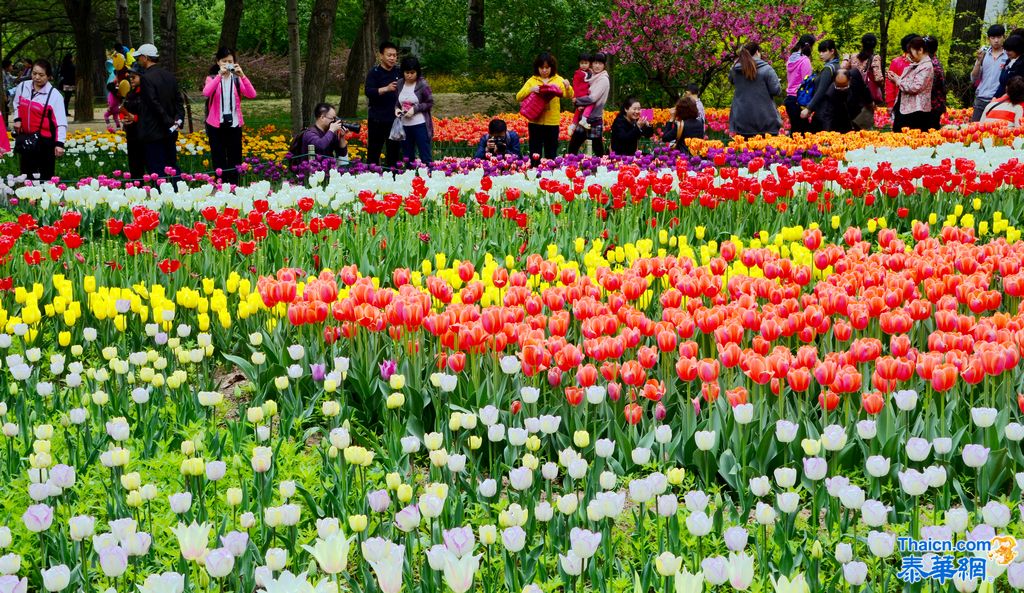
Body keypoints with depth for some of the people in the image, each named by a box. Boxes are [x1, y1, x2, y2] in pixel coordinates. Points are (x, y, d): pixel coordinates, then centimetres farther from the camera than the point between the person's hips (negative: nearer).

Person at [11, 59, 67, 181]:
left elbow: (61, 121, -16)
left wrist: (59, 143, -24)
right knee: (26, 174, 13)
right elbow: (17, 104, 22)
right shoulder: (22, 87, 2)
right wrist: (17, 119, 4)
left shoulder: (54, 94, -13)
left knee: (45, 175, 1)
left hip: (45, 140, -5)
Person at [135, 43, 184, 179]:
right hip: (170, 133, 7)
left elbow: (155, 105, -18)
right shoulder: (170, 76, 9)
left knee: (157, 171, -4)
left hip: (153, 133, -7)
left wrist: (169, 122, -13)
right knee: (173, 167, 13)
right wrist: (178, 119, -1)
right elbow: (178, 100, 8)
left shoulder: (147, 78, -14)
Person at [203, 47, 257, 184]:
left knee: (235, 160, 4)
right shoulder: (212, 78, 2)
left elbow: (252, 95, -11)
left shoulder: (237, 79, 6)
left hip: (234, 125, 2)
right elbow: (206, 93, -21)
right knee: (219, 160, 1)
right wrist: (220, 74, -27)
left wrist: (242, 75, -21)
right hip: (216, 125, -2)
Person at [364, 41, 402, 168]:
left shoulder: (399, 72, 9)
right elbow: (368, 91, -17)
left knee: (394, 152, 8)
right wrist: (386, 88, -30)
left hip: (395, 119, 4)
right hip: (377, 119, -4)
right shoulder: (374, 72, -3)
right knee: (374, 152, -1)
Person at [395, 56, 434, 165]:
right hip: (404, 125, 5)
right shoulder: (400, 84, 4)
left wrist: (415, 109, -17)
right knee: (407, 157, 12)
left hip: (420, 124, -5)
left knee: (425, 156, -2)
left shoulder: (422, 84, -10)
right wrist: (396, 109, -6)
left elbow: (430, 103, -6)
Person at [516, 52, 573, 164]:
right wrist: (530, 90, -17)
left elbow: (569, 96, -6)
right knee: (535, 156, 3)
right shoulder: (532, 80, 5)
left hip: (552, 122, 0)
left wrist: (568, 88, -28)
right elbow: (518, 97, 0)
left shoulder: (558, 80, 5)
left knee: (551, 155, 7)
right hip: (535, 122, 0)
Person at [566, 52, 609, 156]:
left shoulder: (603, 80, -9)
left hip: (595, 119, -7)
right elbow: (580, 93, 12)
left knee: (598, 151, -1)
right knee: (572, 147, 8)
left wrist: (577, 101, -6)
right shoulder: (592, 77, 12)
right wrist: (579, 105, -9)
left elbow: (592, 98, -18)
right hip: (584, 118, 8)